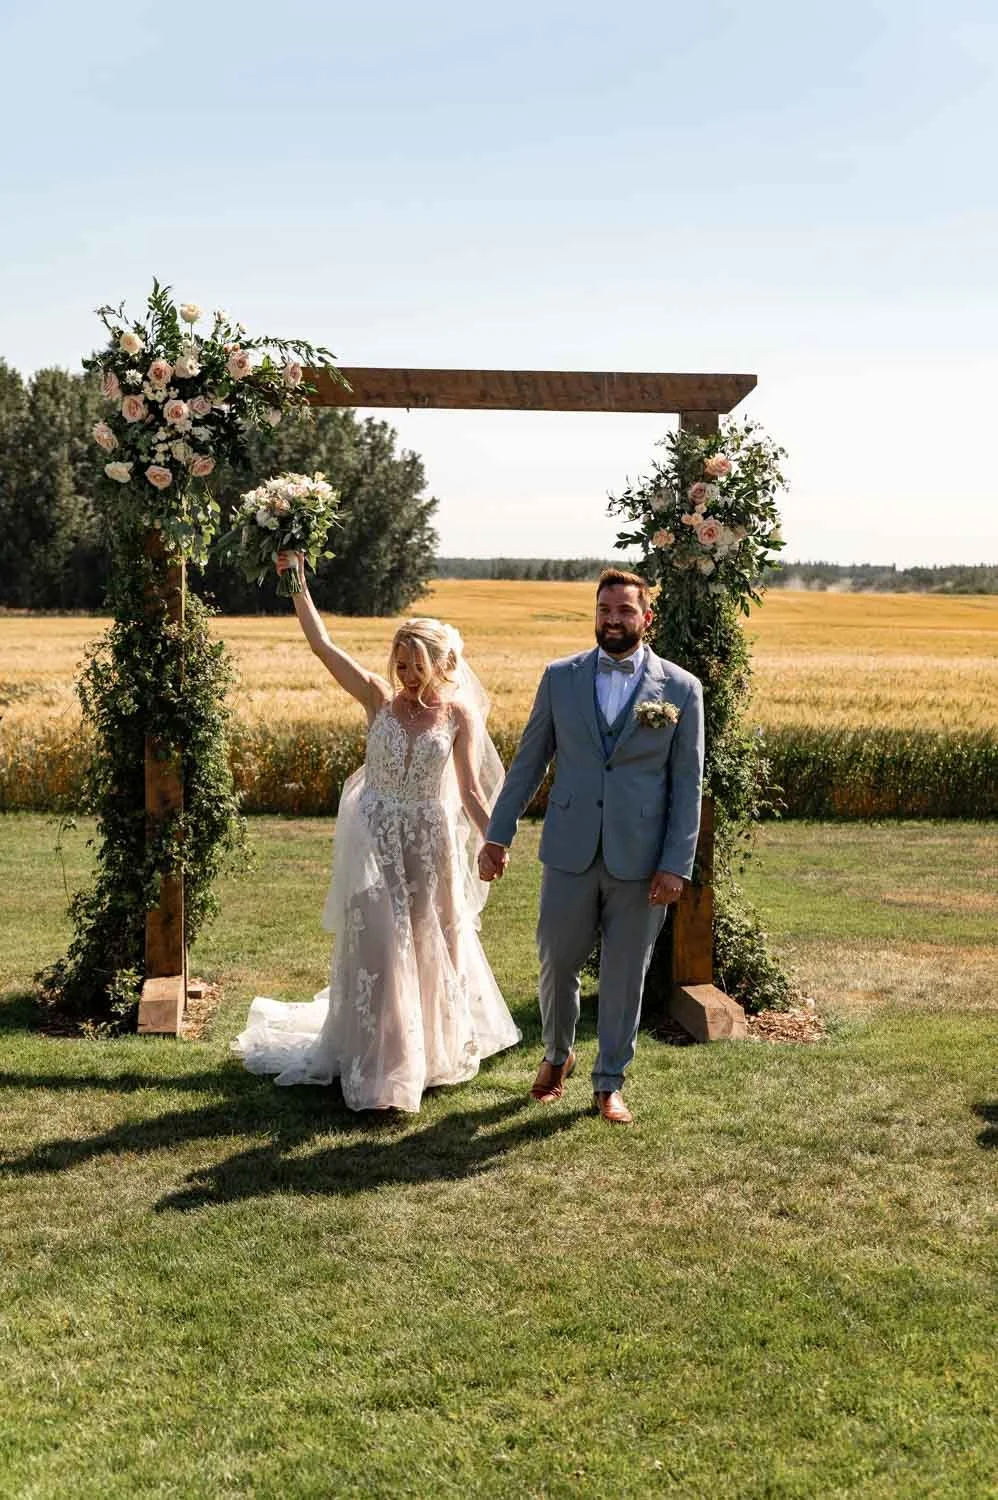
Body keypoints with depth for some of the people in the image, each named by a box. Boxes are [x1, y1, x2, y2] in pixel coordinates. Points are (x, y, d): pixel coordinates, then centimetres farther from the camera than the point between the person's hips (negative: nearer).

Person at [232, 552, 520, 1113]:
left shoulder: (460, 713, -3)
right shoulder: (379, 697, -1)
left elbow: (470, 790, -6)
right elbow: (321, 643, -5)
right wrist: (297, 581, -8)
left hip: (431, 840, 0)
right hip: (376, 837, 0)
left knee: (430, 945, 12)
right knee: (376, 944, -2)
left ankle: (437, 1049, 34)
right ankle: (378, 1066, 10)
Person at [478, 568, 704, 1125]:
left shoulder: (681, 689, -1)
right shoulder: (561, 677, 4)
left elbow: (688, 784, -1)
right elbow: (529, 761, 7)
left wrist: (677, 866, -6)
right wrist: (498, 834, 3)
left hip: (640, 860, -1)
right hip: (571, 852, 2)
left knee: (625, 974, 9)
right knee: (557, 963, 10)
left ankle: (610, 1083, 27)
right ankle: (558, 1054, 38)